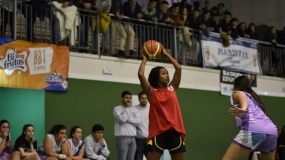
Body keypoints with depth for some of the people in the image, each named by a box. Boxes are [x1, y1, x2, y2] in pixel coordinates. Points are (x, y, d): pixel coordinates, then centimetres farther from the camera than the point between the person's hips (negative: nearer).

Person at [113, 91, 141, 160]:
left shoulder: (133, 109, 15)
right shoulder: (117, 109, -1)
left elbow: (138, 121, 1)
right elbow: (122, 119, -17)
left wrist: (127, 118, -10)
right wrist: (127, 108, -6)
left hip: (132, 138, 6)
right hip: (122, 138, -5)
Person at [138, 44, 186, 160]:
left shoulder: (172, 88, 13)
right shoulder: (151, 91, 4)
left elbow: (178, 68, 9)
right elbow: (140, 75, -9)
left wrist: (166, 54, 13)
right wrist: (145, 59, 5)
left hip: (174, 130, 3)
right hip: (158, 131, -3)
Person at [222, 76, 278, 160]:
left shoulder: (237, 93, 18)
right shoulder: (253, 96, 36)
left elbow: (243, 98, -7)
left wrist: (242, 109, -28)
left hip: (253, 130, -7)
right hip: (271, 130, 7)